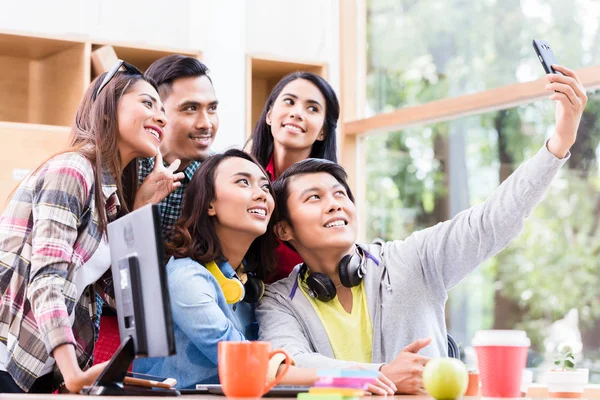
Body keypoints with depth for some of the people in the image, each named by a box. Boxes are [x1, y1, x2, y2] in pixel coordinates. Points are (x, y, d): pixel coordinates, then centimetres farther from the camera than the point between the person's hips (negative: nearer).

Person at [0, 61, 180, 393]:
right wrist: (74, 374, -34)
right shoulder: (71, 170, -12)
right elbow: (47, 278, -23)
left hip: (36, 368, 9)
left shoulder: (113, 191, 14)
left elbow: (116, 285, 8)